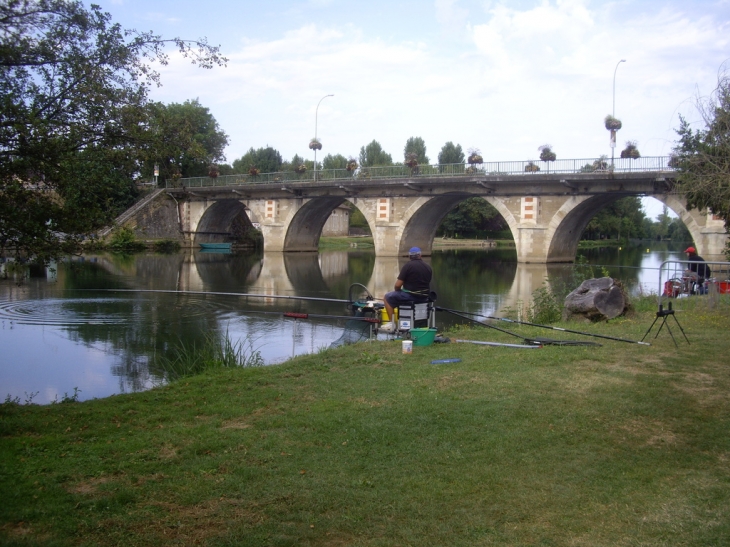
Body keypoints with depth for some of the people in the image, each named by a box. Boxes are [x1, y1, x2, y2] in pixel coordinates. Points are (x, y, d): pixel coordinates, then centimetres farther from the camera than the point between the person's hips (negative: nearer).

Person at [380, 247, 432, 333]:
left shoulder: (408, 265, -11)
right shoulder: (428, 268, 7)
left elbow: (398, 285, -13)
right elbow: (428, 284, 14)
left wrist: (397, 291, 9)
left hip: (411, 296, -7)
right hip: (424, 298, 7)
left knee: (387, 297, 11)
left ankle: (391, 324, 6)